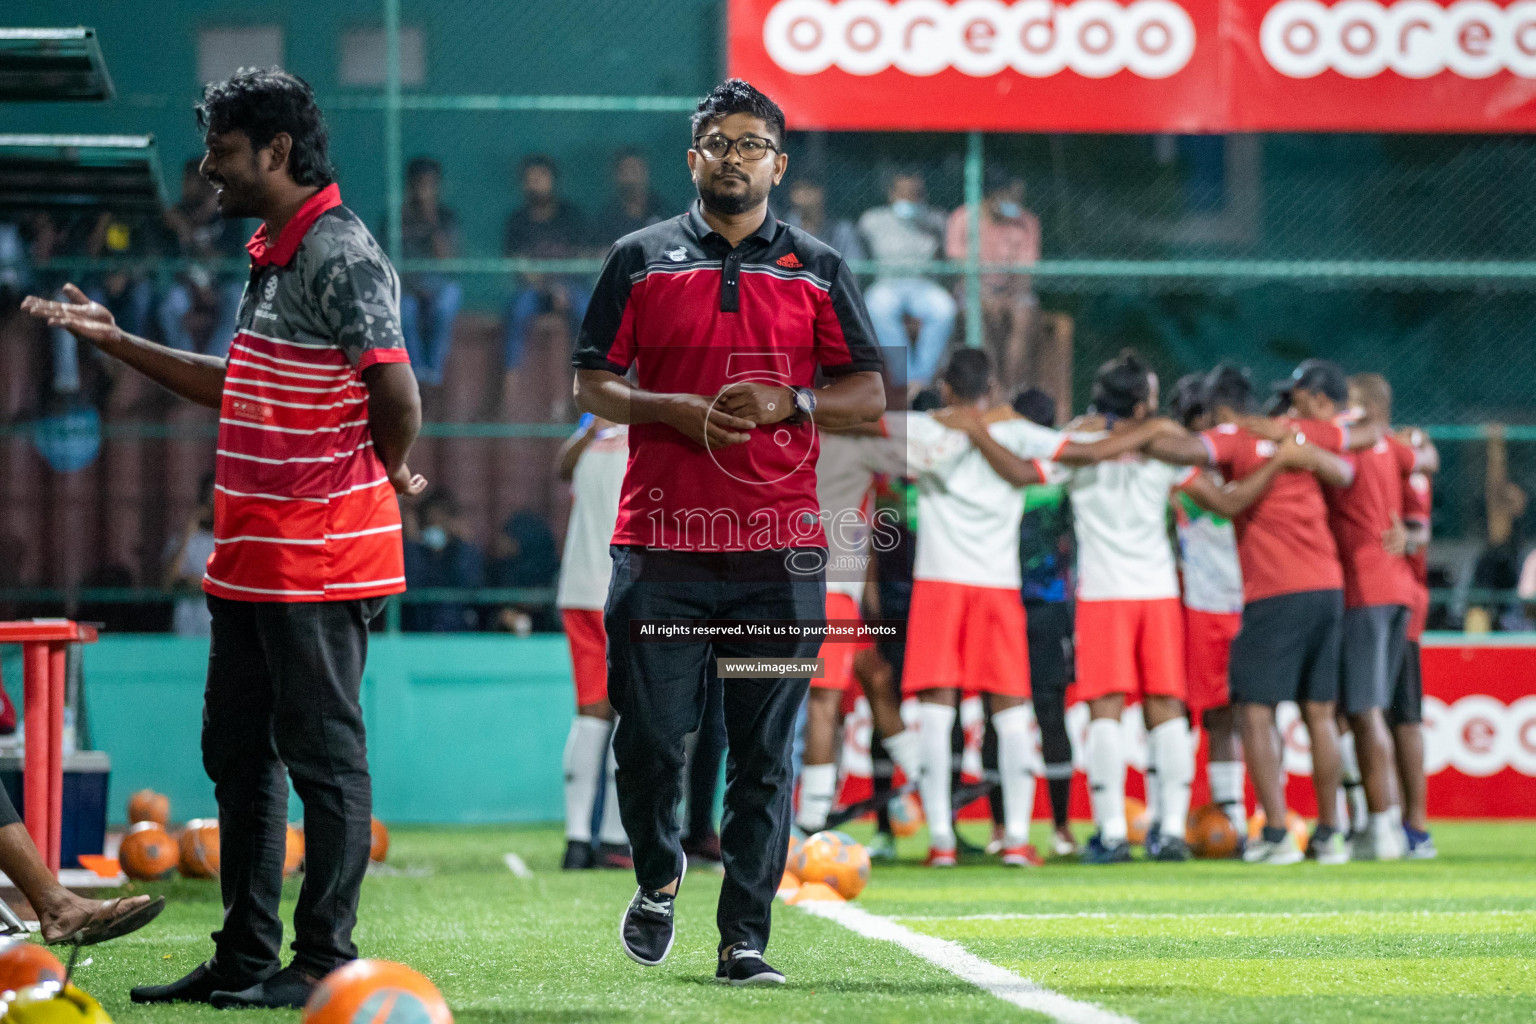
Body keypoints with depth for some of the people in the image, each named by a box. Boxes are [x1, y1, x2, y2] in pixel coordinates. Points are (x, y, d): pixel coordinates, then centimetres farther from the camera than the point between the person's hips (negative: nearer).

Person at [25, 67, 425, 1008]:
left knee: (325, 756, -3)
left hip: (320, 562, -10)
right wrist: (114, 341, 25)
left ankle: (326, 962, 4)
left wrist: (389, 476, -3)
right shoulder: (274, 257, 16)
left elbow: (398, 398, -21)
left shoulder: (341, 257, -16)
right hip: (252, 560, 10)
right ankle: (244, 959, 21)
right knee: (238, 755, 13)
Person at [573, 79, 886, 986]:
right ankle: (659, 877, 24)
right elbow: (594, 383, 7)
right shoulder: (641, 259, 9)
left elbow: (869, 394, 9)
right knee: (649, 736, -4)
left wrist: (789, 403, -9)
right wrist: (678, 410, -10)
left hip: (780, 546, 1)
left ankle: (745, 938, 3)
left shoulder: (818, 271, 11)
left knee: (765, 756, -1)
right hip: (662, 541, 0)